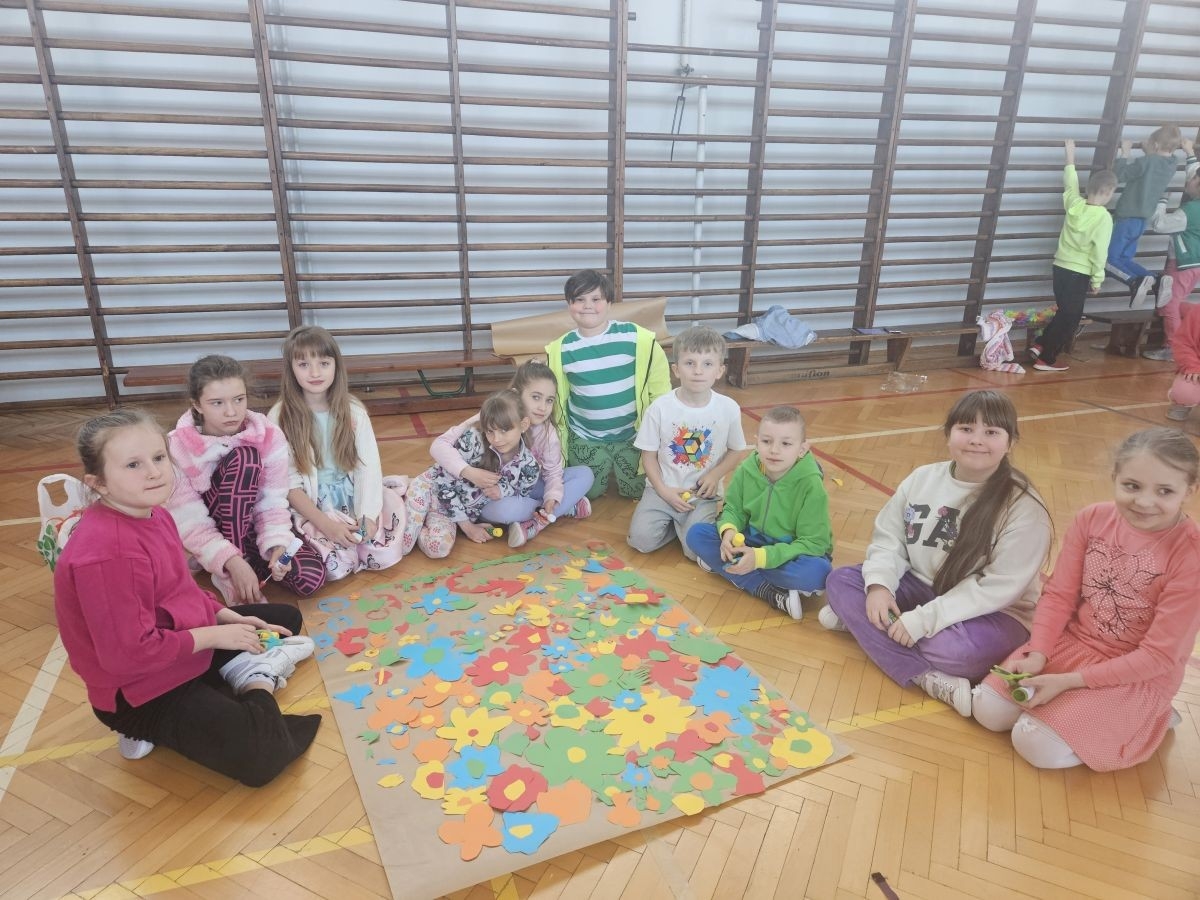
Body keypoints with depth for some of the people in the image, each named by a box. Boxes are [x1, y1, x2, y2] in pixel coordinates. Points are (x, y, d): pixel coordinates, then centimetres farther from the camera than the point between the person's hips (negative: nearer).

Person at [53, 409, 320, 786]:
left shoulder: (153, 514, 0)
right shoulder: (106, 552, -31)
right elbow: (127, 654, -30)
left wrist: (228, 617, -1)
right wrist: (213, 635, -20)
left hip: (182, 647, 10)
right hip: (139, 692, -10)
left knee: (286, 618, 22)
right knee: (263, 755, -25)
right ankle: (258, 681, 1)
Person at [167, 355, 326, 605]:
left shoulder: (268, 436, -14)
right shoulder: (179, 448, -19)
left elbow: (273, 501, -14)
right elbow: (190, 523, -22)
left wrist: (277, 545, -33)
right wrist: (232, 562, -35)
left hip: (250, 526, 3)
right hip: (211, 532, -2)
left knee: (310, 577, -25)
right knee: (244, 458, -31)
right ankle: (228, 575, -24)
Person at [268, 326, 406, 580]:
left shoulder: (354, 411, 0)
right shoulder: (279, 417, -7)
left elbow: (369, 467, -4)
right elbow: (288, 483, -9)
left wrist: (368, 514, -20)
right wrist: (326, 524, -20)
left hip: (355, 500, 2)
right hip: (311, 508, -2)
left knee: (384, 555, -17)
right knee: (336, 565, -24)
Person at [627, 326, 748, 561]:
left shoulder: (729, 409, -8)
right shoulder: (660, 408, -11)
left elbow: (737, 451, 5)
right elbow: (649, 455, -3)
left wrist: (715, 474, -13)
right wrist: (663, 490, -14)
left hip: (703, 495, 0)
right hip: (663, 490, 1)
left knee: (696, 549, -20)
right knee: (641, 539, -17)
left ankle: (689, 521, 14)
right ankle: (673, 522, 14)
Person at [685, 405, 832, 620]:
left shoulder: (811, 484, -24)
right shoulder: (747, 470, -13)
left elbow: (812, 544, -23)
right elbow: (734, 510, 0)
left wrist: (761, 557, -34)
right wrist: (729, 531, -26)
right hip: (752, 542, 5)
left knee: (816, 572, -37)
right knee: (696, 533, -16)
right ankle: (773, 593, -23)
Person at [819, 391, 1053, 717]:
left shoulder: (1024, 506, -18)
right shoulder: (923, 478, -1)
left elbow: (998, 588, -23)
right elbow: (888, 538, 2)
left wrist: (923, 619, -29)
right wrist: (879, 585, -19)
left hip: (992, 613, -6)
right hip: (921, 586, 7)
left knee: (956, 648, -39)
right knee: (841, 581, -13)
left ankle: (862, 623, -16)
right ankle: (929, 678, -23)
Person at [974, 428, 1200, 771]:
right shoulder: (1092, 519, -8)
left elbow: (1158, 656, -19)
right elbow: (1059, 594, -2)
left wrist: (1069, 682, -21)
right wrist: (1037, 655, -18)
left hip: (1138, 677, -4)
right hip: (1070, 643, 5)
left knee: (1037, 745, -17)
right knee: (989, 711, -7)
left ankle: (1147, 718, 5)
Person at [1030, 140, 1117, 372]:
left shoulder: (1074, 203, 0)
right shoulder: (1104, 217, -15)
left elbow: (1070, 182, 19)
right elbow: (1099, 251, -14)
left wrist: (1070, 155, 34)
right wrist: (1097, 278, -4)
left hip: (1060, 266, 6)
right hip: (1079, 273, -6)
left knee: (1064, 313, 21)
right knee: (1070, 318, 4)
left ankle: (1040, 345, 16)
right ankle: (1046, 359, 4)